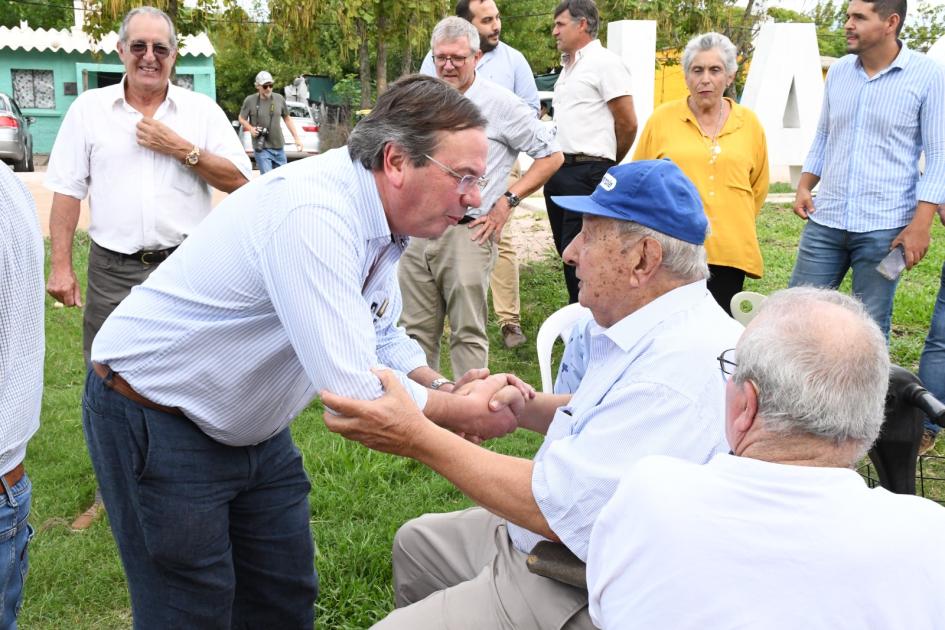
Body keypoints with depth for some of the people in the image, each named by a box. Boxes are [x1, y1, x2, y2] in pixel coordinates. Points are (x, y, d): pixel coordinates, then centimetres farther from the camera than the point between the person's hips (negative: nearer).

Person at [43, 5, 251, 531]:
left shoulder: (202, 111, 4)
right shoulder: (89, 109, 6)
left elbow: (238, 180, 0)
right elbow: (67, 191, 6)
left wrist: (183, 149, -11)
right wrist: (61, 265, 1)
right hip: (114, 270, 1)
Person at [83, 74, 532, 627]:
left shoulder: (378, 215, -3)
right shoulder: (314, 214, -32)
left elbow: (382, 338, 10)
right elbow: (355, 392, -35)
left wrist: (445, 389, -7)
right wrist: (464, 411, -20)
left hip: (254, 429, 9)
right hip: (155, 422, -8)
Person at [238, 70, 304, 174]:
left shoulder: (279, 99, 4)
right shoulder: (250, 100, -5)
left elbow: (287, 119, 13)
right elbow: (242, 119, 6)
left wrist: (296, 138, 10)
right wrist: (251, 128, -14)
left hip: (279, 146, 4)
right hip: (261, 147, -4)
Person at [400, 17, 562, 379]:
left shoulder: (500, 104, -4)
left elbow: (551, 155, -1)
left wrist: (508, 201, -7)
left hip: (467, 231, -5)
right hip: (416, 231, 6)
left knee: (468, 333, -2)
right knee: (416, 329, 11)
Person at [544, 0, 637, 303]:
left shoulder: (605, 63, -8)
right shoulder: (567, 67, 19)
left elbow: (628, 124, -9)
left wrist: (609, 164, 4)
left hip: (587, 173, -9)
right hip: (558, 170, 9)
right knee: (565, 250, 13)